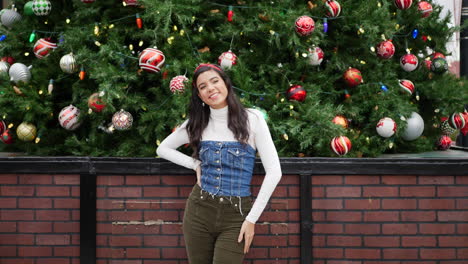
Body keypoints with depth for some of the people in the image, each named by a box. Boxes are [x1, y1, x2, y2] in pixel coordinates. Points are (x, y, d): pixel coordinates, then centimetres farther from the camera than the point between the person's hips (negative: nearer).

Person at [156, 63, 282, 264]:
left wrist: (252, 218, -10)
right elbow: (162, 149, 18)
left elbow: (274, 172, -8)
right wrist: (195, 165, 2)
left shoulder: (252, 119, -5)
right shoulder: (197, 123, 5)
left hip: (235, 216, -3)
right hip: (199, 211, 3)